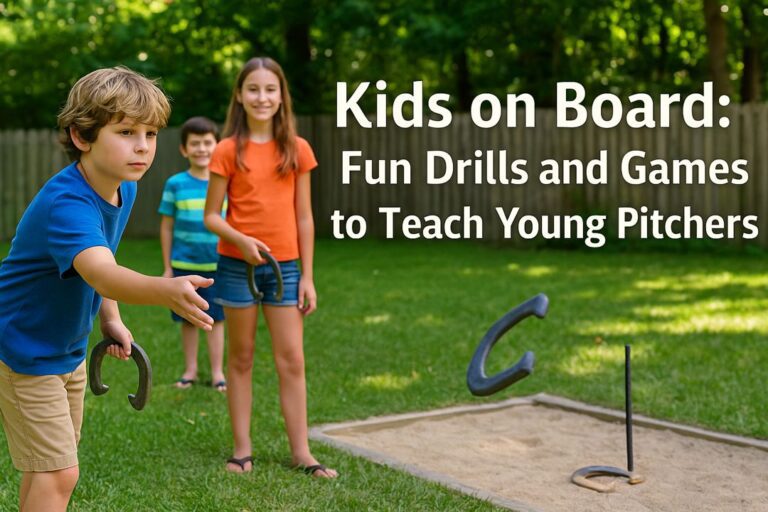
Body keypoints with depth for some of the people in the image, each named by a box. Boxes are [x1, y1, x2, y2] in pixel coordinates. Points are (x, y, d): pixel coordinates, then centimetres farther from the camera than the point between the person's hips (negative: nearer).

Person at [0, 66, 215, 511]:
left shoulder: (124, 187, -5)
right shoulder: (65, 204, -33)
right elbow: (101, 274, -53)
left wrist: (111, 319, 4)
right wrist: (167, 290, -70)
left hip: (70, 350, 9)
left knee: (46, 468, 20)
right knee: (58, 474, -10)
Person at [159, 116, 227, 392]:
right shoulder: (175, 184, -1)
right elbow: (167, 227, 3)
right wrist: (167, 267, 3)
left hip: (217, 264, 0)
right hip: (184, 264, 0)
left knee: (216, 318, 5)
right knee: (188, 320, 10)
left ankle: (217, 372, 16)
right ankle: (190, 369, 24)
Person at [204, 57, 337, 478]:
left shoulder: (297, 150, 2)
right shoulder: (229, 151, -3)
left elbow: (304, 218, 4)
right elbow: (211, 216, -3)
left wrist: (307, 277, 2)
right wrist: (241, 240, -22)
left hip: (284, 267, 2)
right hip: (237, 265, -1)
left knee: (292, 360, 2)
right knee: (241, 359, 8)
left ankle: (301, 452, 9)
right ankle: (242, 449, 16)